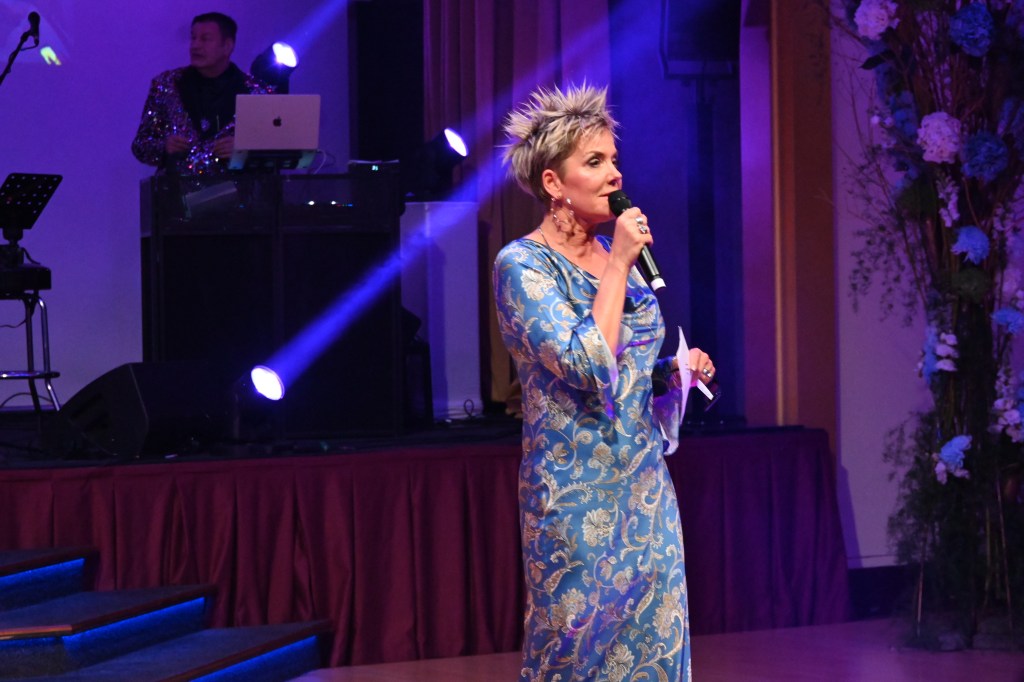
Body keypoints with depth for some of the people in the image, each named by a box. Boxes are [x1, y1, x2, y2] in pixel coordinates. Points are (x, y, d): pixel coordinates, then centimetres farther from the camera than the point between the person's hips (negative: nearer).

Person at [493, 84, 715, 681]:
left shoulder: (614, 253, 10)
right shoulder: (523, 266, -11)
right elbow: (590, 369, -24)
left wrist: (677, 370, 3)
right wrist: (618, 266, -17)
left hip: (645, 483, 7)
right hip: (579, 492, -7)